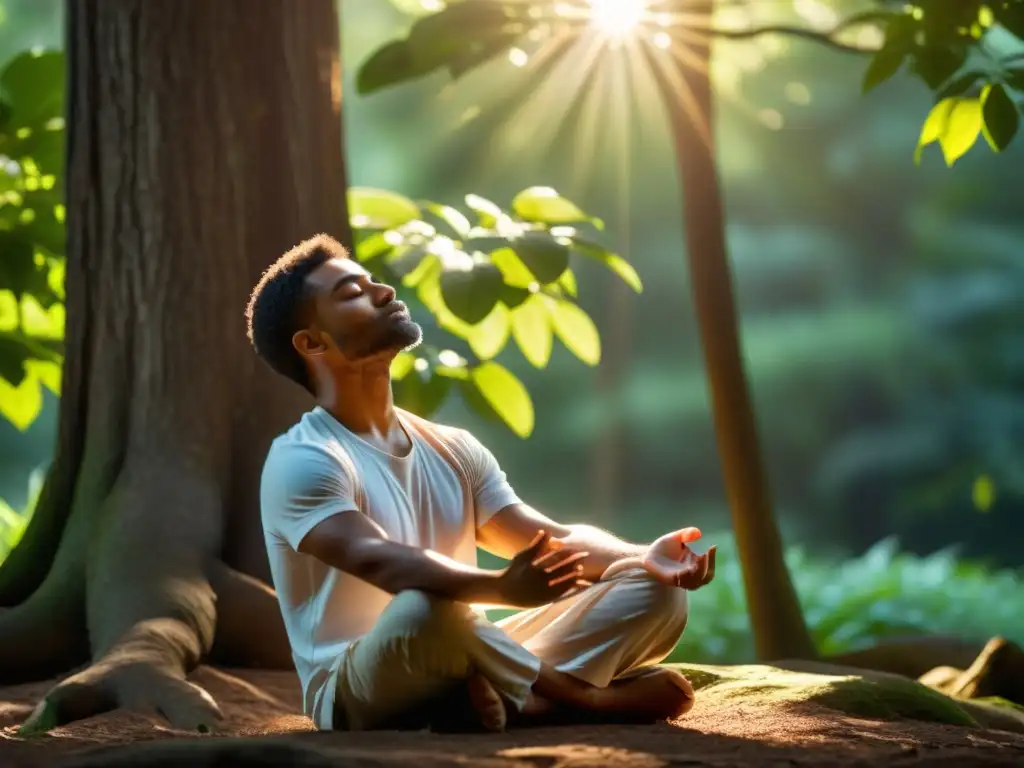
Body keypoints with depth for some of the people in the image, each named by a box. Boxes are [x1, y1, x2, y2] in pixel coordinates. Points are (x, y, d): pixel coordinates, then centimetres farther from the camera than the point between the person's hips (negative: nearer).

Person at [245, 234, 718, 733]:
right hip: (361, 698, -7)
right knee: (423, 607, -41)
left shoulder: (451, 449, 14)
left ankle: (529, 698, -27)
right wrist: (502, 588, -46)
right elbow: (378, 561, -29)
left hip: (470, 674, 7)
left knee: (657, 590, -3)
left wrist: (644, 557, -14)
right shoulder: (303, 462, -11)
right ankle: (574, 695, -19)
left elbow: (552, 541, 6)